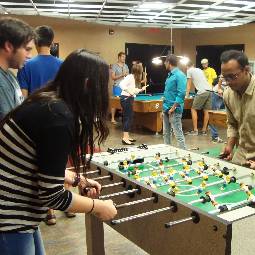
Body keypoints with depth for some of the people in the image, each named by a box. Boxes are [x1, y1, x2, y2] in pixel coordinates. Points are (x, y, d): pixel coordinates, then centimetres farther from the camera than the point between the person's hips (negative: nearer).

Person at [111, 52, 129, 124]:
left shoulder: (126, 66, 14)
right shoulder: (114, 66, -3)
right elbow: (113, 77, -8)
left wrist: (127, 75, -3)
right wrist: (121, 75, -17)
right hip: (117, 86, -5)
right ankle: (113, 118, 0)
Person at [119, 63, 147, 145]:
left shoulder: (133, 78, 16)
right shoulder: (130, 77, -13)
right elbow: (121, 84, -27)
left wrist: (141, 90, 24)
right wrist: (129, 92, -29)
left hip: (129, 99, 10)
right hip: (126, 99, -10)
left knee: (128, 118, 13)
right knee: (128, 118, -9)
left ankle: (127, 136, 20)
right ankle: (125, 138, -7)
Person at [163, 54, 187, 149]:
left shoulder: (179, 75, -12)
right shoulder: (170, 75, 15)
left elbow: (181, 93, -18)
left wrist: (173, 108, -19)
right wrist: (164, 107, 17)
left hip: (174, 110, -9)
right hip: (166, 109, 9)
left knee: (178, 134, -7)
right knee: (166, 133, 14)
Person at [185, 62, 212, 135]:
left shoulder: (189, 71, 8)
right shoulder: (199, 70, 28)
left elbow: (189, 84, 9)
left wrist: (187, 95, 15)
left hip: (202, 92, -7)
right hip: (209, 90, 7)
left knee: (193, 109, 1)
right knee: (206, 110, 8)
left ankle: (195, 130, -2)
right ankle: (204, 130, 12)